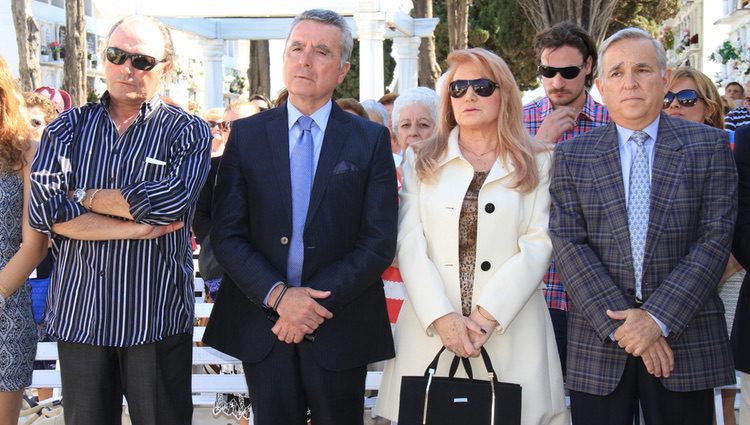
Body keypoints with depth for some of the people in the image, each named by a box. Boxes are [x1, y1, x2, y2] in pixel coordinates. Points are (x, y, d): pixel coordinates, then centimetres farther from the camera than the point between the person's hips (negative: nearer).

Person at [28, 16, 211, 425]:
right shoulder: (68, 127, 7)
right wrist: (135, 227, -15)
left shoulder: (188, 131, 0)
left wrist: (85, 197, -8)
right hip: (78, 313, 3)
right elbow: (42, 208, -9)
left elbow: (171, 200, -19)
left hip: (156, 318, -2)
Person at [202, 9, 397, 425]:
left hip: (340, 325, -1)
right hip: (262, 323, 1)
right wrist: (277, 295, -15)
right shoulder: (247, 134, 2)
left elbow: (379, 242, -5)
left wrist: (320, 303, -13)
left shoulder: (371, 139, 0)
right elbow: (226, 235, -2)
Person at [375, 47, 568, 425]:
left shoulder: (537, 164, 6)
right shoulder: (422, 161, 10)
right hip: (430, 330, 1)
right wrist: (442, 318, -12)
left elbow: (538, 246, -3)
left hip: (510, 330, -1)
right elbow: (410, 244, 1)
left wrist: (487, 317, -14)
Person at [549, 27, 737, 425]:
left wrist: (658, 318, -13)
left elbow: (715, 238, -4)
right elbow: (569, 244, -3)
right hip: (598, 344, 0)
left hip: (686, 338, 0)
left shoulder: (709, 146, 4)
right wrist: (620, 323, -13)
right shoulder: (571, 155, 5)